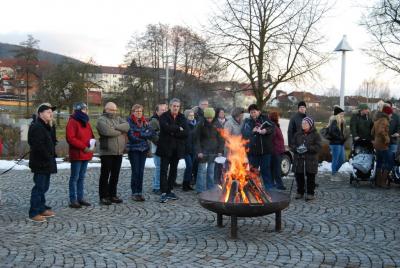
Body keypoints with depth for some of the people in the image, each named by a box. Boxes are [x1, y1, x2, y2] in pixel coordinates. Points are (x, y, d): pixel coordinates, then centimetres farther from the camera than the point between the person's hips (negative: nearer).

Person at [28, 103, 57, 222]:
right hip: (40, 163, -10)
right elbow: (38, 146, -22)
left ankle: (42, 209, 27)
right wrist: (49, 157, -18)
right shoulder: (36, 127, -16)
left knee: (44, 186, 16)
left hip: (46, 163, 10)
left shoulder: (46, 127, 17)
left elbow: (52, 142, 17)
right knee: (39, 187, -6)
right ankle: (34, 213, -1)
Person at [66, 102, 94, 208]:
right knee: (75, 177, -2)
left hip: (86, 154, 8)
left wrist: (92, 145, 0)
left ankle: (80, 198, 21)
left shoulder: (86, 122, 15)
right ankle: (73, 200, 3)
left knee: (82, 177, 13)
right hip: (76, 154, -8)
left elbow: (91, 135, 20)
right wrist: (83, 147, -21)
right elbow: (70, 138, -18)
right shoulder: (72, 122, -10)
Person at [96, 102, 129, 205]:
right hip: (106, 152, -6)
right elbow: (108, 131, -21)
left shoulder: (118, 119, 16)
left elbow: (127, 126, -2)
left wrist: (116, 127, -16)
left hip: (118, 152, 6)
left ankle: (112, 195, 22)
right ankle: (103, 197, 8)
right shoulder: (101, 119, -4)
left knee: (115, 175, 12)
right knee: (105, 175, 1)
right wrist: (121, 131, -7)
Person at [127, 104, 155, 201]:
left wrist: (139, 134, -13)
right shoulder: (129, 121, -5)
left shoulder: (145, 122, 10)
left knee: (141, 171, 5)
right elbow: (131, 136, -14)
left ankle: (140, 192, 12)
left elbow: (151, 133, -1)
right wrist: (144, 136, -6)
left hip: (143, 149, 4)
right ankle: (134, 193, 6)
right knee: (135, 171, -3)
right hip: (133, 149, -4)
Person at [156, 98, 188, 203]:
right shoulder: (164, 116, -2)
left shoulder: (182, 118, 7)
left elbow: (185, 133, -4)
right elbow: (166, 128, -21)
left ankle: (169, 191, 19)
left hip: (177, 149, 4)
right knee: (164, 170, -6)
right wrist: (178, 128, -11)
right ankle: (164, 193, -6)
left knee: (173, 170, 10)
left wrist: (173, 132, -12)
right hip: (166, 147, -4)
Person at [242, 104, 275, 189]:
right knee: (253, 170, 11)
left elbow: (272, 127, -6)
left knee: (266, 169, 7)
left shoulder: (264, 119, 3)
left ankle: (269, 187, 16)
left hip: (265, 149, -1)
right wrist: (252, 131, -19)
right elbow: (244, 133, -5)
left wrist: (266, 130, -23)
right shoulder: (247, 121, 4)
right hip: (252, 150, 1)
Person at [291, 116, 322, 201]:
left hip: (311, 160, -3)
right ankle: (300, 192, 21)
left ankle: (310, 193, 13)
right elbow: (292, 144, 11)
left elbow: (318, 146, -9)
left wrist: (308, 148, -22)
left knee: (310, 177, 2)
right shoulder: (298, 134, 12)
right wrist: (296, 149, -12)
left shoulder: (315, 135, -1)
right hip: (299, 159, 4)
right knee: (299, 176, 7)